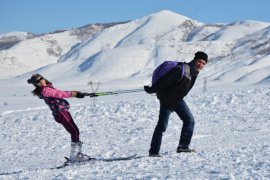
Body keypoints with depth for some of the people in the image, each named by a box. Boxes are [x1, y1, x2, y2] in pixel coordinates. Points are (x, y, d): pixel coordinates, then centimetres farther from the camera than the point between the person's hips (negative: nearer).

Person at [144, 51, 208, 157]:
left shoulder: (195, 72, -1)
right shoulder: (181, 70, -30)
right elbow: (164, 81, -26)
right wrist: (151, 90, -19)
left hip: (178, 100, 8)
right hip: (166, 99, -8)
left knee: (189, 120, 8)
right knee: (162, 125, -10)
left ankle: (183, 146, 15)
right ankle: (153, 151, -5)